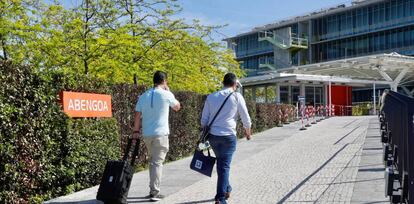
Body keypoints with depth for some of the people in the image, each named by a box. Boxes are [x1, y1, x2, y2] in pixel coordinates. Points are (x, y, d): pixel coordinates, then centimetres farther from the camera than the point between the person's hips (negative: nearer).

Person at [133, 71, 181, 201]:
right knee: (157, 162, -3)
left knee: (153, 161, 17)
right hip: (161, 134, -5)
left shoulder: (143, 96, 6)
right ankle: (154, 192, -5)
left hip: (147, 134, 5)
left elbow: (137, 116, 5)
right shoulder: (166, 95, -6)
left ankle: (153, 189, 21)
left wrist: (136, 131, 13)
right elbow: (177, 107, 12)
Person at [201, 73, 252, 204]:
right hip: (228, 135, -4)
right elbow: (245, 118, 2)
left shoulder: (211, 97, 8)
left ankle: (226, 189, 34)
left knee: (221, 163, 22)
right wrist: (247, 131, 19)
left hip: (212, 135, 4)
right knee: (224, 166, 0)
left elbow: (204, 119, 8)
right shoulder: (237, 96, -2)